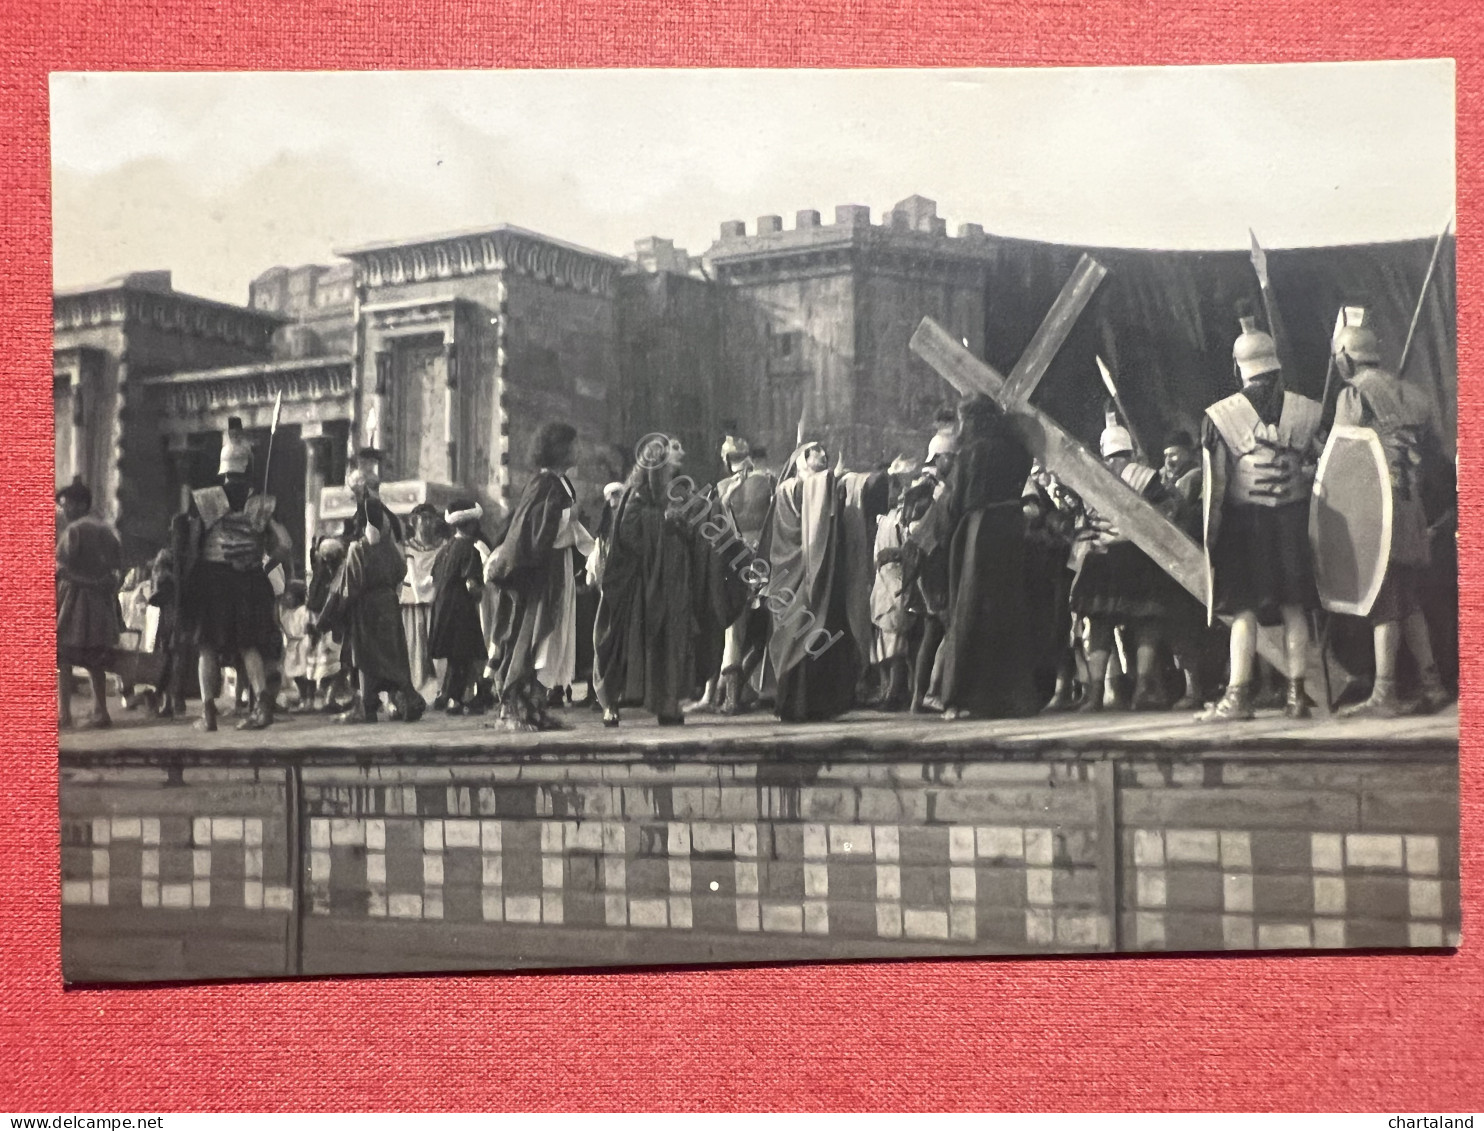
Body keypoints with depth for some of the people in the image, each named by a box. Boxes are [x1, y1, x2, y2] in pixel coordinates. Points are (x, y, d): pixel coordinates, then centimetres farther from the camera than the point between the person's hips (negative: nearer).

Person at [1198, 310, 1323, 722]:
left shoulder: (1220, 416, -5)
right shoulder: (1307, 411, 2)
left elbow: (1215, 484, -5)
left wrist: (1211, 535, 0)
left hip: (1244, 521, -2)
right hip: (1294, 517, 2)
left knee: (1244, 610, 0)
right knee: (1294, 610, 6)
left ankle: (1238, 696, -3)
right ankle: (1297, 695, 7)